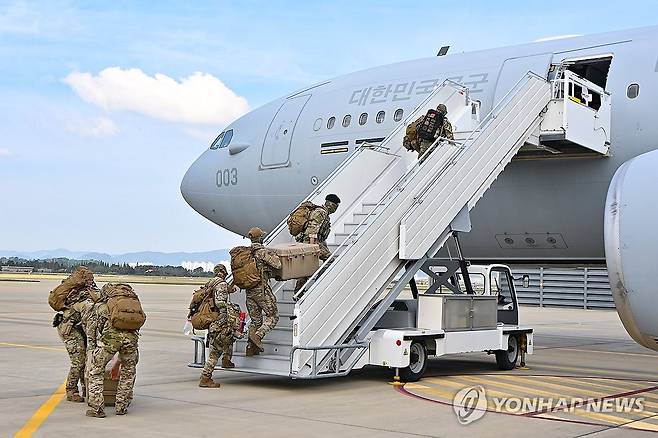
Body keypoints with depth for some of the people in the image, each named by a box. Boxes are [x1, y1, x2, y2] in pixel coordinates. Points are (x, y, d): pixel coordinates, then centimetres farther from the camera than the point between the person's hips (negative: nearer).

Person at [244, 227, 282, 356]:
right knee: (272, 316, 4)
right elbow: (277, 265, -19)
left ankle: (251, 347, 13)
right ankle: (258, 335, -16)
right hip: (261, 289, -7)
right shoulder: (263, 252, -13)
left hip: (249, 291, 7)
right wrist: (274, 255, -2)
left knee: (255, 319, 14)